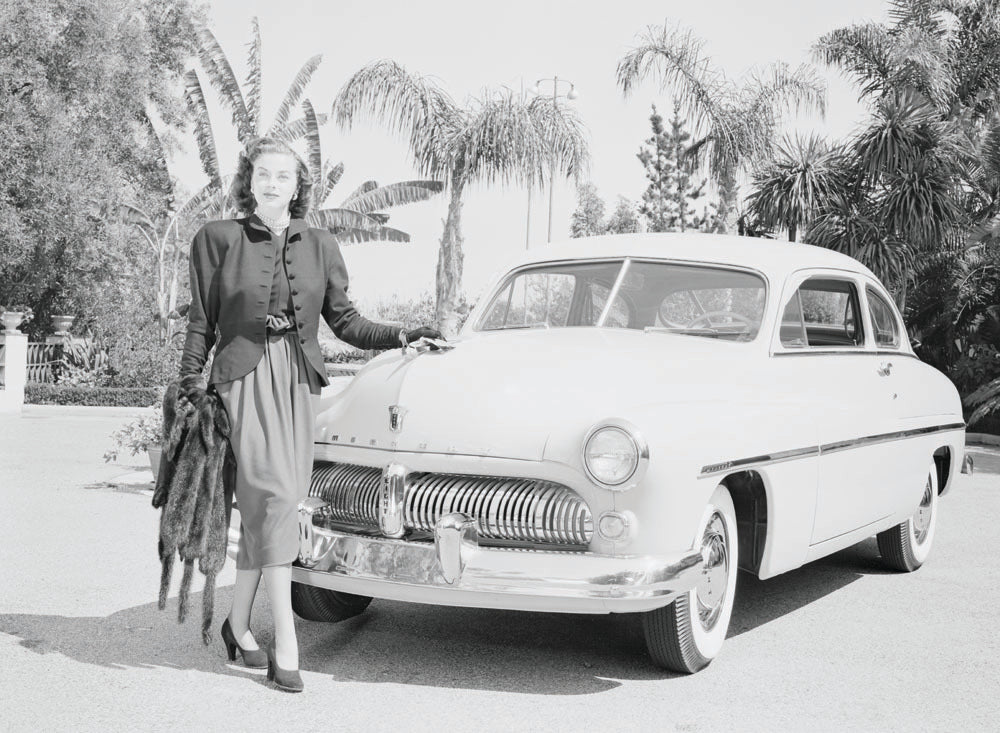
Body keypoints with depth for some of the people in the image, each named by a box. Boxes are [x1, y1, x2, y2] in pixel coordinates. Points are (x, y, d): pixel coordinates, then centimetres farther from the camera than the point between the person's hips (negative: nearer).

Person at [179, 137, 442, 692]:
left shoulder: (320, 245, 11)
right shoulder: (218, 239, 4)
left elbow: (344, 321, 12)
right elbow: (202, 322, 7)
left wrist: (403, 337, 0)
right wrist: (189, 387, 3)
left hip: (301, 380, 4)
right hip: (244, 376, -4)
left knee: (265, 505, 5)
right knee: (274, 494, -17)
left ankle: (239, 622, 24)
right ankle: (286, 647, -18)